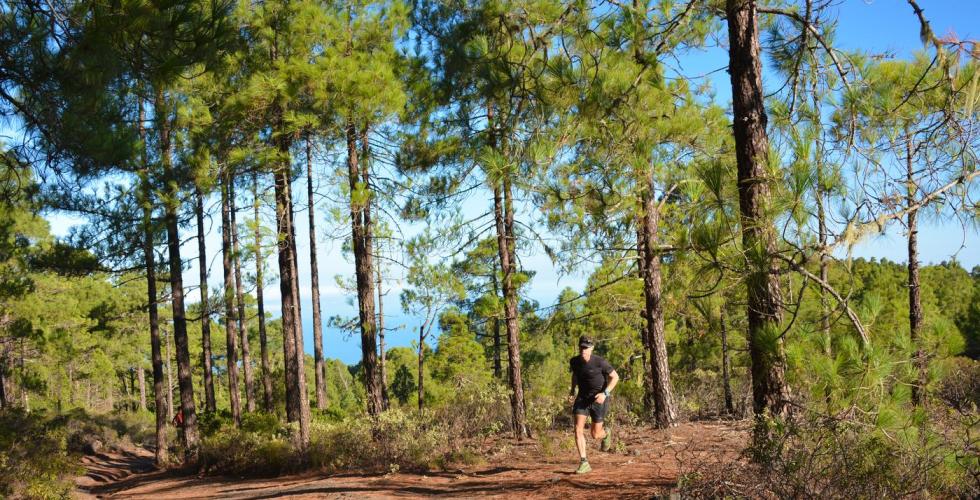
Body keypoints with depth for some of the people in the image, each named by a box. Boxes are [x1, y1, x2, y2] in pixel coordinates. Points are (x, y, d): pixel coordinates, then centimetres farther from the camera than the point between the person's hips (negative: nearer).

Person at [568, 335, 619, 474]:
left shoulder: (599, 362, -20)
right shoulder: (574, 361, -5)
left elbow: (615, 377, -10)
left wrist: (605, 393, -22)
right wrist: (572, 390, 9)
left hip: (598, 399, -4)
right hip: (582, 398, 4)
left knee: (595, 435, 4)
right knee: (578, 429, -15)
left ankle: (606, 434, 42)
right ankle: (584, 463, -11)